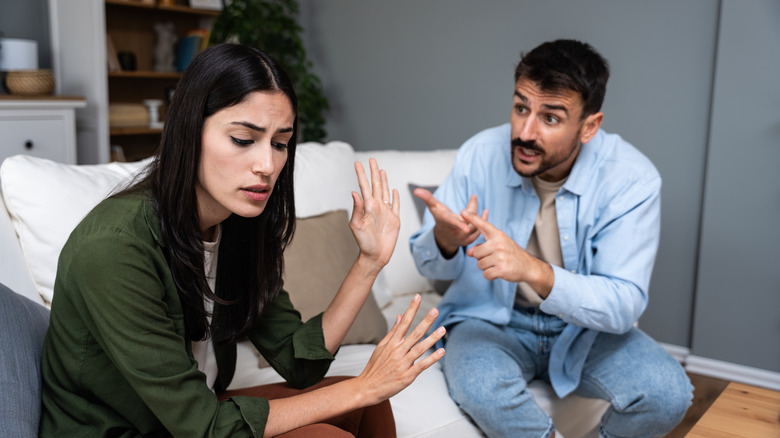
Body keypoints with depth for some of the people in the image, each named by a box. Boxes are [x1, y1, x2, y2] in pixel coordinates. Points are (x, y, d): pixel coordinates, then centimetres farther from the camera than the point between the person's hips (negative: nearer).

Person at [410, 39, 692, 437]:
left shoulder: (631, 179, -18)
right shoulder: (479, 155, -14)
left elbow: (623, 306, -24)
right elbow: (431, 266, -5)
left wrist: (535, 271, -42)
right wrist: (444, 238, -31)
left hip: (586, 327, 1)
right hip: (489, 319, 0)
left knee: (667, 394, -24)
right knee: (480, 388, -32)